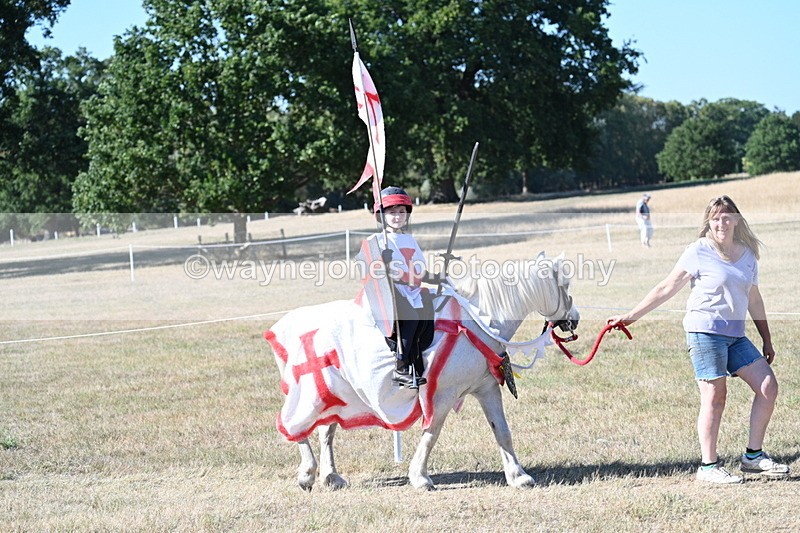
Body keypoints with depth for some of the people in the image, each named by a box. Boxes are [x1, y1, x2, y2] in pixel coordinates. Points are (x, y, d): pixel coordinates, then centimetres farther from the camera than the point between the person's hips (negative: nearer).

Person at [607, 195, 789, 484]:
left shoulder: (748, 254, 13)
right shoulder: (699, 251, -4)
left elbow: (754, 299, 21)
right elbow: (667, 288, -1)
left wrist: (766, 340, 22)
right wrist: (631, 316, -3)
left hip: (735, 335, 6)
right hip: (705, 330, -6)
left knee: (768, 387, 1)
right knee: (714, 397, -7)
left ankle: (753, 456, 12)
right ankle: (708, 466, 1)